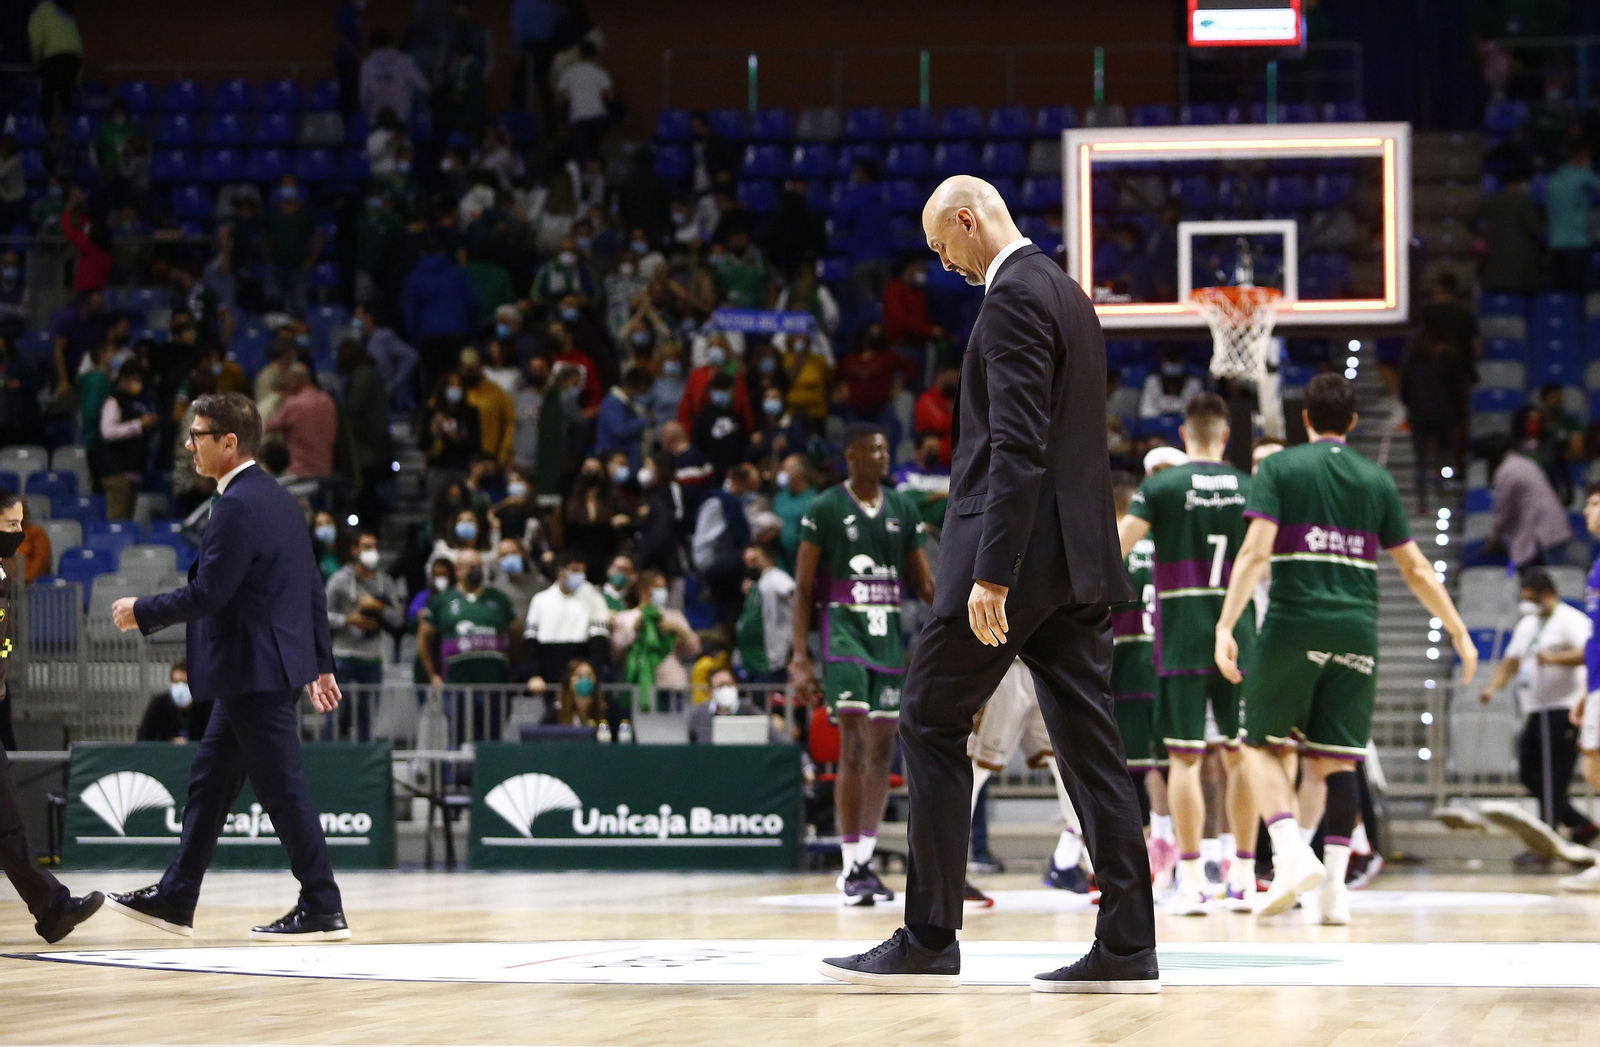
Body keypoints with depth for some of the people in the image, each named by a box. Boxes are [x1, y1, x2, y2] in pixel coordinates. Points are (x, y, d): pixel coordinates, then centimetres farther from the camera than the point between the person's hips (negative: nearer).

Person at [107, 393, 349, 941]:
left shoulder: (238, 506, -17)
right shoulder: (278, 499, 13)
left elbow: (209, 593, -21)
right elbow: (312, 588, 17)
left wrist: (143, 612, -7)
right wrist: (321, 663, 21)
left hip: (256, 672, -10)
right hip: (258, 673, 10)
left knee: (283, 788, -6)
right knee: (209, 782, 15)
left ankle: (323, 910, -2)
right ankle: (175, 899, 22)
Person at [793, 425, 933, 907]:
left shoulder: (902, 509, 11)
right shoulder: (825, 509, -2)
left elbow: (923, 583, 15)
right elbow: (803, 587, -2)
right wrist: (800, 652, -10)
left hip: (888, 634, 5)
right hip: (844, 631, -5)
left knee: (881, 751, 5)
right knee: (853, 748, -13)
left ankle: (864, 861, 12)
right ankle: (851, 866, -11)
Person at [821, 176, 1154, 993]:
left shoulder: (1014, 298, -12)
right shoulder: (1066, 294, 19)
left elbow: (1019, 446, -20)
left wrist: (991, 575, -23)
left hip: (1019, 552, -9)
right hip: (1080, 558, 9)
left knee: (932, 724, 0)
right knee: (1087, 742, 6)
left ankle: (928, 942, 1)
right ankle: (1126, 948, 2)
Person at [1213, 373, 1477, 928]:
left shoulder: (1279, 468, 3)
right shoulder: (1377, 480, 12)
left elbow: (1255, 551, -10)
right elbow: (1416, 570, 13)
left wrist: (1225, 626, -13)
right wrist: (1460, 633, 21)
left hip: (1294, 625, -3)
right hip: (1357, 630, 3)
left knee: (1262, 744, 10)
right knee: (1334, 761, 8)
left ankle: (1291, 853, -11)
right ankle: (1334, 887, -1)